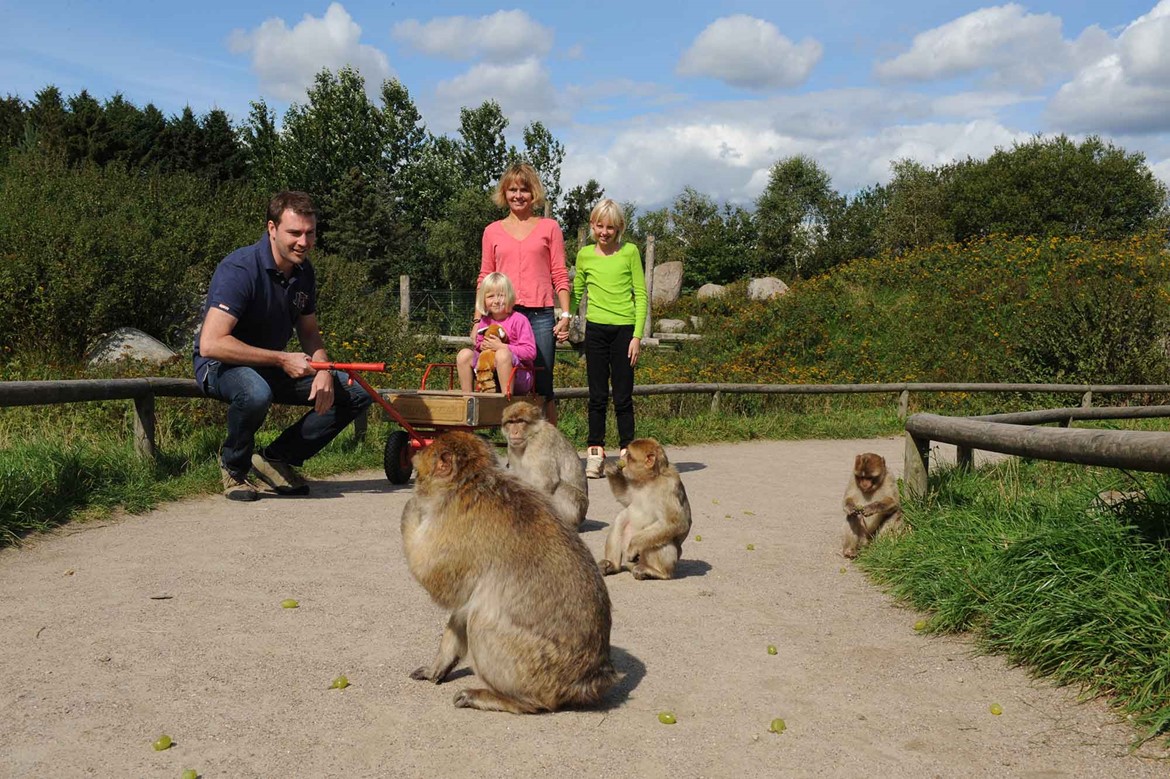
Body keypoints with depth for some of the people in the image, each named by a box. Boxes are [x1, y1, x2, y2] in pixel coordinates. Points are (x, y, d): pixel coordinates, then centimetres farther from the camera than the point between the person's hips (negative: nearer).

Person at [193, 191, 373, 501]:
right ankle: (234, 466, -10)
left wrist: (324, 372, -9)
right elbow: (211, 344, -32)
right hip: (221, 366, -7)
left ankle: (277, 458, 5)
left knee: (356, 394, -3)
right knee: (256, 393, -42)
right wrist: (282, 360, -29)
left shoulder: (304, 272, 0)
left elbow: (310, 332, 13)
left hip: (272, 367, 8)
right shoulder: (240, 269, -24)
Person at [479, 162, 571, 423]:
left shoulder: (549, 228, 9)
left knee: (542, 387, -2)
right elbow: (484, 278, 14)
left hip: (540, 315, -1)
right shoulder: (492, 231, 13)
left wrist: (565, 315, -1)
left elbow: (560, 275, 7)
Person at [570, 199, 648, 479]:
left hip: (624, 329, -1)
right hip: (595, 329, 2)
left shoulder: (629, 252, 3)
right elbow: (576, 293, 18)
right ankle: (595, 454, 9)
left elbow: (641, 295, 1)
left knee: (623, 397, 1)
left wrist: (637, 335, -5)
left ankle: (627, 453, 10)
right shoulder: (585, 255, 8)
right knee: (597, 395, 3)